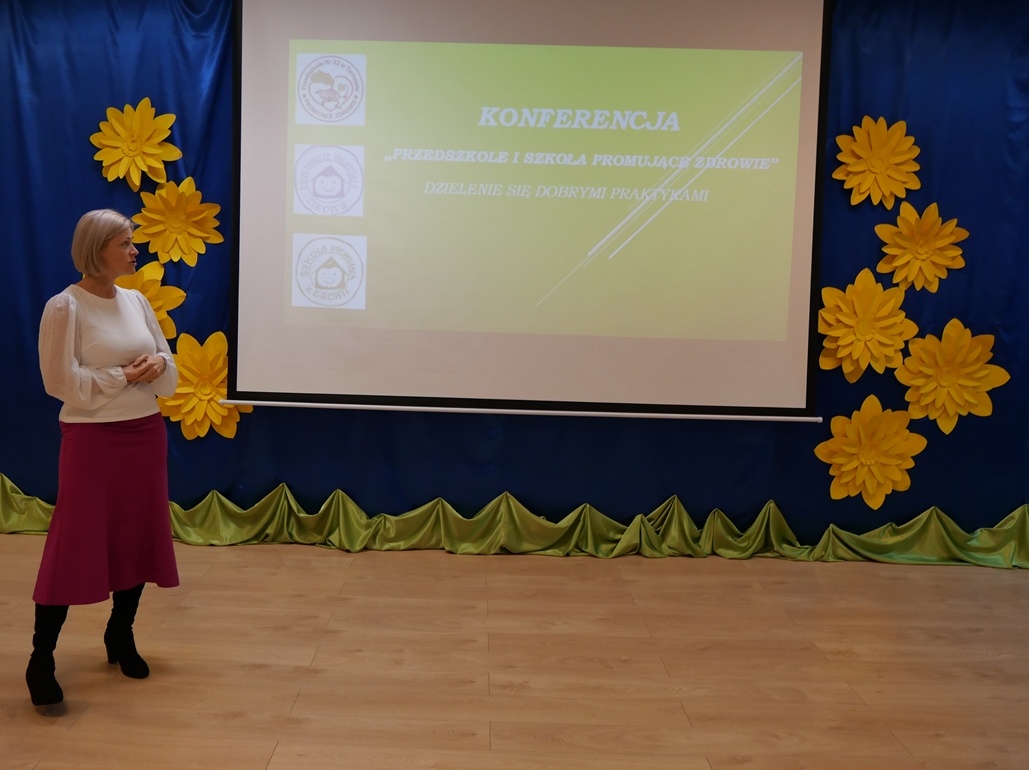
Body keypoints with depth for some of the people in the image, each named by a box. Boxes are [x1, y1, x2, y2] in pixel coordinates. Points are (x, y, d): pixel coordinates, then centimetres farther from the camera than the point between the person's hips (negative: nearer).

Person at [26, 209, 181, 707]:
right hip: (91, 438, -6)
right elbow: (62, 382, -15)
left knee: (138, 538, 12)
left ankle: (121, 636, 28)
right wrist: (125, 376, -15)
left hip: (146, 434, 6)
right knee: (73, 544, -3)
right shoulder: (65, 307, -10)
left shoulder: (138, 302, 8)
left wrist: (155, 365, -11)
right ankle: (41, 658, 8)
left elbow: (169, 379, 10)